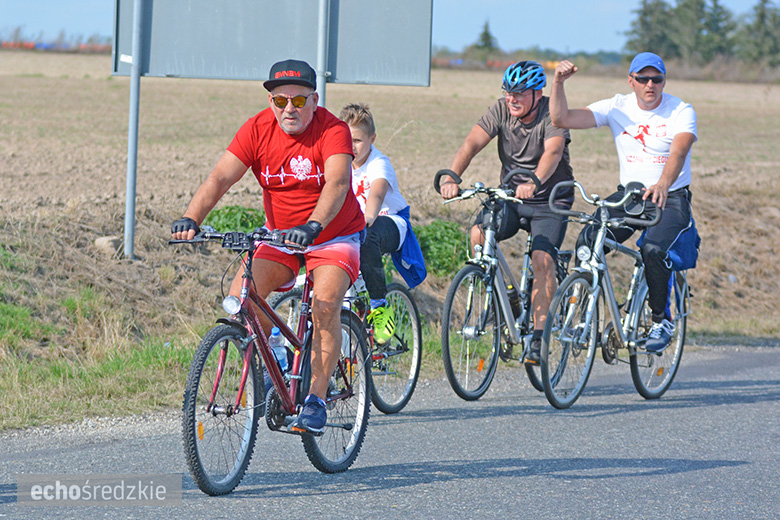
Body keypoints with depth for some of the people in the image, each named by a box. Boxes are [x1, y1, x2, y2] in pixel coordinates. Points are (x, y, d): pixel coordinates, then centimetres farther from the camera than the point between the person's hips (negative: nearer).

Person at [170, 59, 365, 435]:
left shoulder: (333, 131, -20)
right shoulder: (258, 130, -11)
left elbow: (336, 183, -36)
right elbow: (220, 178, -20)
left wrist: (313, 226, -54)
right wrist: (191, 219, -38)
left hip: (334, 236, -4)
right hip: (280, 236, 4)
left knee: (325, 304, -28)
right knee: (239, 296, -18)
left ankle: (316, 400, -17)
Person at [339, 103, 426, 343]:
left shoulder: (379, 164, -20)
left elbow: (377, 193, -40)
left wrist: (368, 218, -61)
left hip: (391, 225, -6)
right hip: (354, 223, 6)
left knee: (366, 235, -40)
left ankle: (380, 306, -27)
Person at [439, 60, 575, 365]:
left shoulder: (551, 113, -17)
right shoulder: (501, 110, -7)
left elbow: (553, 152, -36)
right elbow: (472, 143, -19)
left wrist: (534, 182, -56)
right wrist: (451, 178, -37)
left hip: (550, 200, -4)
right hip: (510, 197, 4)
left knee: (542, 260, -23)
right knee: (478, 234, -23)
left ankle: (538, 338, -17)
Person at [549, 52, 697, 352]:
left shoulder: (681, 112, -10)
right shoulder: (618, 108, -1)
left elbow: (679, 152, -30)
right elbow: (562, 119, -8)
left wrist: (662, 184, -50)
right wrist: (558, 83, -25)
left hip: (671, 198, -3)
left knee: (653, 249, -31)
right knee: (587, 242, -21)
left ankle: (662, 321, -8)